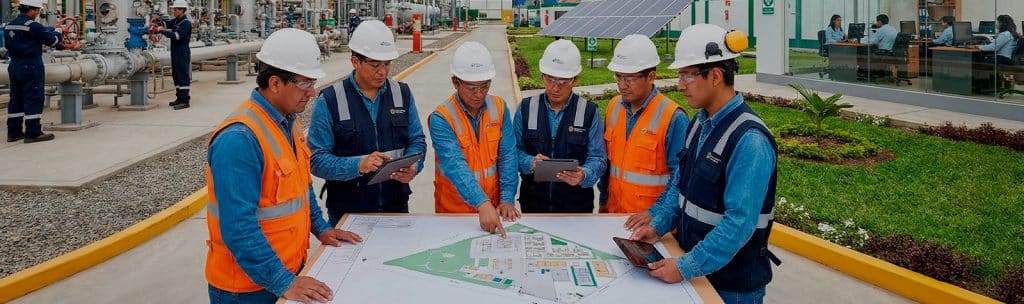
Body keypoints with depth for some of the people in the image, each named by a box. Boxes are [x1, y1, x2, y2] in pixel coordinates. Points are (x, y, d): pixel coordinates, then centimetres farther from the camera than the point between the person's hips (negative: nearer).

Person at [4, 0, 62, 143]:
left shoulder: (9, 26, 10)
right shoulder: (32, 26, -16)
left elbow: (8, 45, 18)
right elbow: (51, 39, -10)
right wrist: (58, 35, 11)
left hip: (14, 66, 8)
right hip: (31, 67, -8)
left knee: (16, 99, 13)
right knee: (34, 99, -3)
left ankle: (13, 132, 17)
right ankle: (33, 133, -3)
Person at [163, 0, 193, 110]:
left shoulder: (186, 23, -12)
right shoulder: (175, 21, 14)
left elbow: (177, 35, -22)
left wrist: (163, 31, -22)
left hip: (183, 53, -9)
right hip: (175, 52, 9)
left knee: (183, 77, -8)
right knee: (176, 76, 13)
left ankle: (184, 101, -8)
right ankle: (179, 98, 21)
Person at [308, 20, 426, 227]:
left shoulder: (403, 93, 4)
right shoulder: (329, 100, -9)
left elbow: (417, 140, 6)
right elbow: (317, 160, -14)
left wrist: (412, 167, -15)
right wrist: (358, 165, -29)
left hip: (396, 205, 3)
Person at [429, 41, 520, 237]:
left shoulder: (499, 108, -3)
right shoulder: (441, 118, -17)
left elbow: (507, 156, -3)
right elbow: (455, 166, -28)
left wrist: (507, 199, -13)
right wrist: (482, 204, -39)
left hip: (494, 206, 3)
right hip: (453, 210, -3)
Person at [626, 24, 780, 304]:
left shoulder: (749, 140, -24)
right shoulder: (701, 122, 3)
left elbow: (740, 223, -28)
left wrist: (686, 268, -28)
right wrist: (659, 226, 0)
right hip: (692, 265, 7)